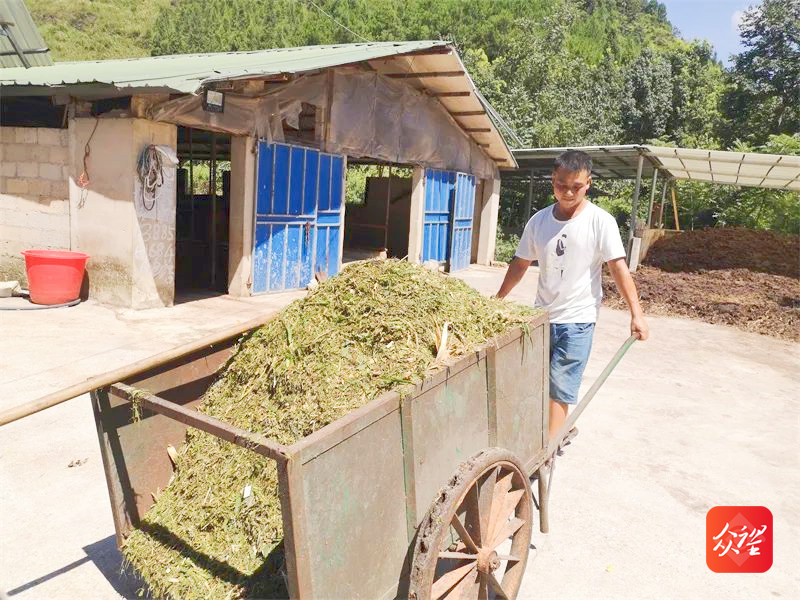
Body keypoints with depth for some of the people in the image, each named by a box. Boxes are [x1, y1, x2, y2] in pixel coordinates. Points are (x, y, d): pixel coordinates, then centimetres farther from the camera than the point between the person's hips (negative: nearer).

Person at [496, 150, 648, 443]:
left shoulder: (600, 221, -9)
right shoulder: (539, 220, 2)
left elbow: (618, 267, -12)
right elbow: (520, 263, 11)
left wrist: (636, 312, -19)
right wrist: (496, 300, 14)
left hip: (578, 319, -5)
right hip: (542, 315, 5)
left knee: (559, 387, -5)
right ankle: (561, 429, 36)